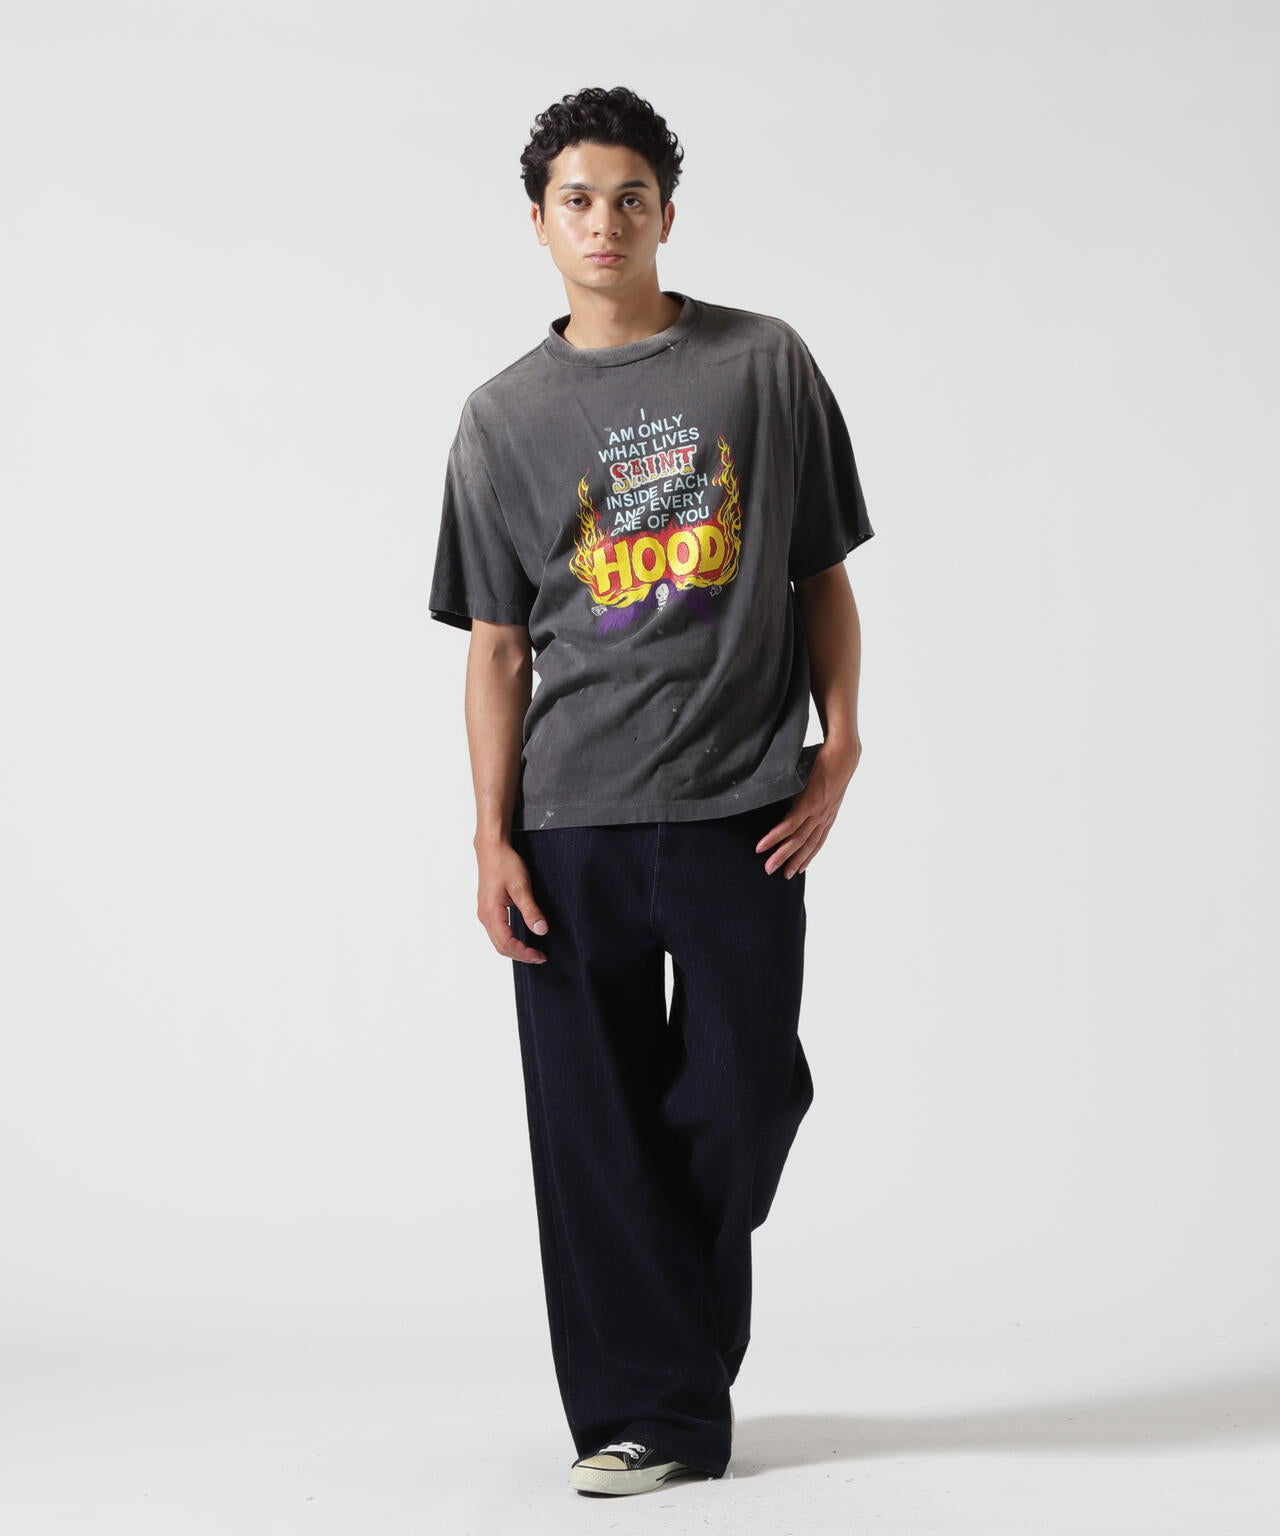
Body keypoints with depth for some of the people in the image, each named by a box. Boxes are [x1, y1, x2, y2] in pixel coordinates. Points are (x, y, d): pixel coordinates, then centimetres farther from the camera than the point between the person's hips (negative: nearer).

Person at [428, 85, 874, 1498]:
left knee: (742, 1096, 0)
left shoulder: (765, 366, 6)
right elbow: (497, 644, 7)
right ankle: (642, 1411, 16)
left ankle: (673, 1384, 26)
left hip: (740, 811, 0)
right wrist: (493, 839, 0)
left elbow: (822, 576, 10)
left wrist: (839, 749, -1)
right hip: (571, 825, 1)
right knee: (596, 1128, 2)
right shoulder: (504, 417, 8)